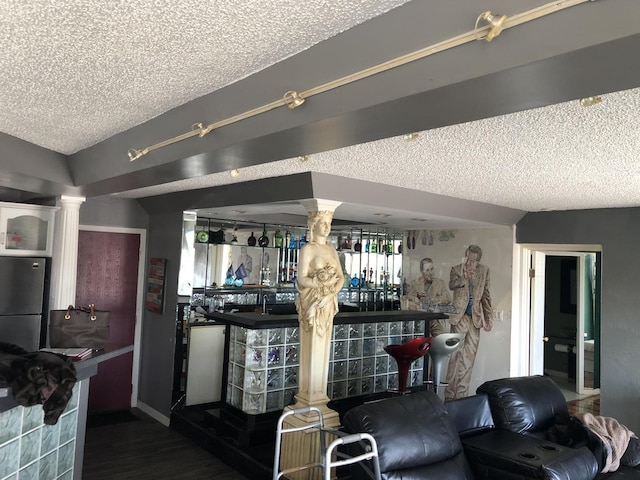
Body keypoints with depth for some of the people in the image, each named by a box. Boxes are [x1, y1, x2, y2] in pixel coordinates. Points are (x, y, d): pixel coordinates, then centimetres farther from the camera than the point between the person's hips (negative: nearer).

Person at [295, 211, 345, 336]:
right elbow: (302, 280, -15)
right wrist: (326, 283, -15)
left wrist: (330, 294, -12)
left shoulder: (332, 250, 12)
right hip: (311, 303, -6)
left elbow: (341, 278, 5)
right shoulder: (306, 249, -8)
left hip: (328, 304, 6)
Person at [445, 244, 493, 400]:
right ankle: (450, 394, 2)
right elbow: (451, 285, -15)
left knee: (469, 358, 4)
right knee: (456, 355, -6)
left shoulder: (484, 270, 10)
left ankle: (461, 394, 13)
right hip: (460, 317, -3)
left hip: (475, 318, 3)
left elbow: (486, 295, 14)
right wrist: (464, 279, -34)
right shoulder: (456, 269, 2)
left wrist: (488, 318, 11)